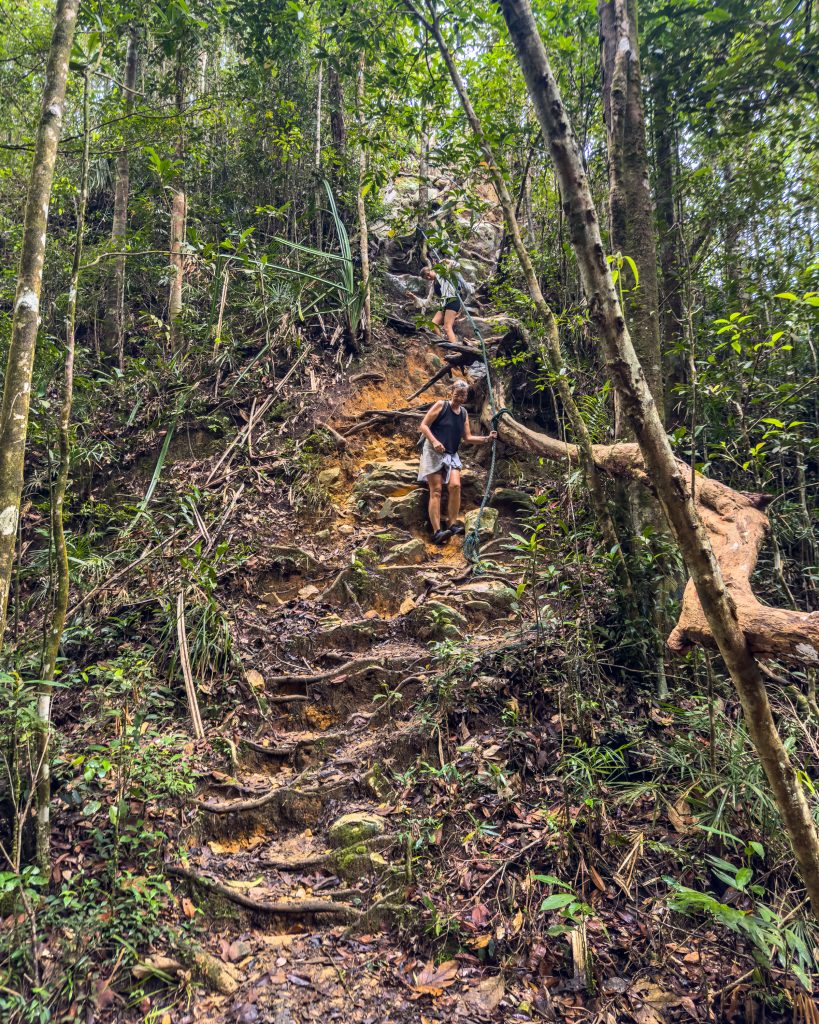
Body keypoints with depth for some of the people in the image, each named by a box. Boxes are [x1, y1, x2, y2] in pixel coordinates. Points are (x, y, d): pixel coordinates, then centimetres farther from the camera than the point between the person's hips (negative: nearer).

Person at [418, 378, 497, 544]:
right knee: (436, 490, -10)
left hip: (451, 455, 5)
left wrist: (487, 439, -2)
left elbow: (468, 438, 11)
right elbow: (423, 425, -8)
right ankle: (437, 532, -16)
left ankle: (453, 523, -6)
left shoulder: (464, 413, 12)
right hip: (433, 452, -5)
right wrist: (434, 441, -21)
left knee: (455, 485, -15)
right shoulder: (441, 405, -4)